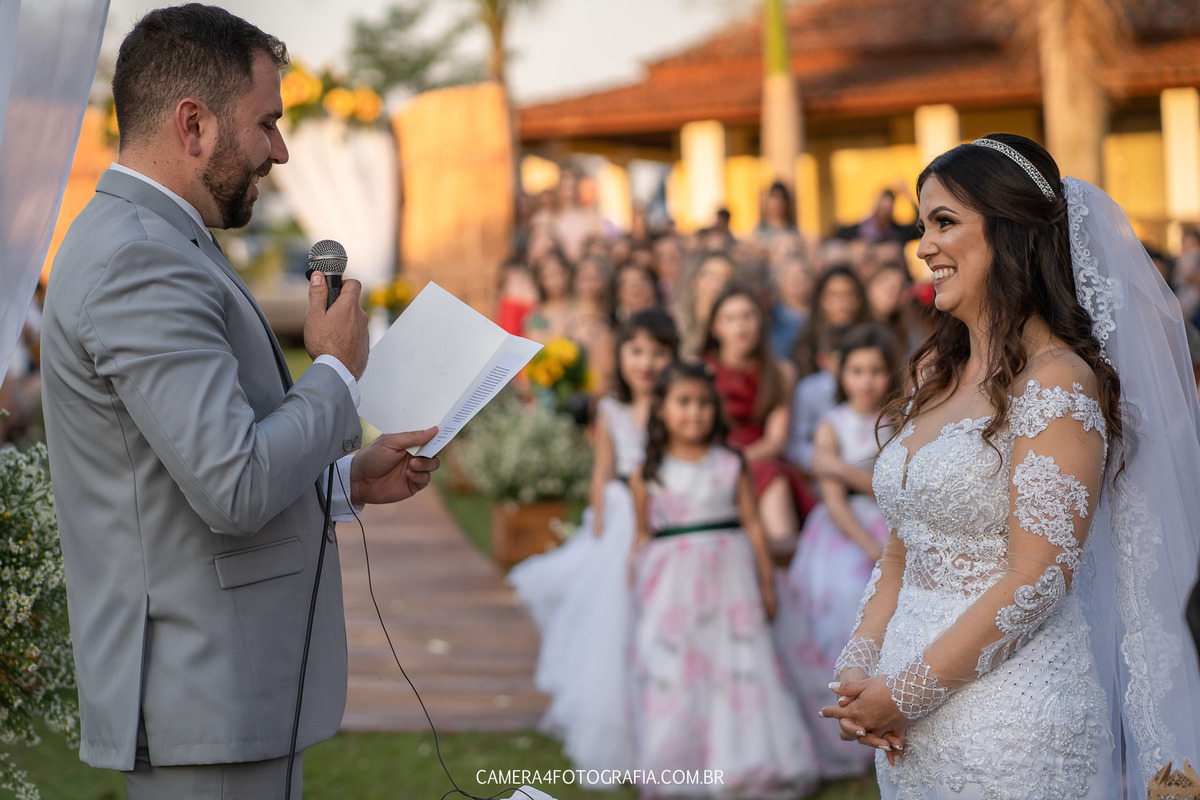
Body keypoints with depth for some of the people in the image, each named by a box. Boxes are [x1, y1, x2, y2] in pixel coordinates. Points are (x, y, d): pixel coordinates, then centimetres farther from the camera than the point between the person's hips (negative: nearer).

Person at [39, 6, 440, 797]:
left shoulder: (149, 245, 16)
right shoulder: (140, 262, -18)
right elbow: (235, 488, -26)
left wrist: (348, 479, 15)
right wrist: (337, 372, -11)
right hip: (204, 700, -10)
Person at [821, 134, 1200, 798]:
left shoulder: (1059, 379, -13)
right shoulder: (938, 374, 10)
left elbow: (1037, 579, -18)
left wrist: (907, 693, -15)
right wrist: (860, 667, -3)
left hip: (1012, 723, -7)